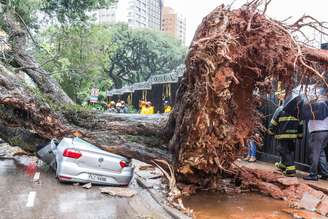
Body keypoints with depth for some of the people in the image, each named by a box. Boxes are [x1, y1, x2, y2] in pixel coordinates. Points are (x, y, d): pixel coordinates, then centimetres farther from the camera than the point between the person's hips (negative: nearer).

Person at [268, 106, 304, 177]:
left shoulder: (280, 109, -7)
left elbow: (274, 122, -3)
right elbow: (300, 123, 12)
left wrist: (271, 131, 10)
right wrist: (300, 134, 20)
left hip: (282, 135, -5)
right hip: (293, 136, 5)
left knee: (285, 152, 0)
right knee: (291, 151, 18)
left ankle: (290, 170, -5)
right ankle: (282, 165, 33)